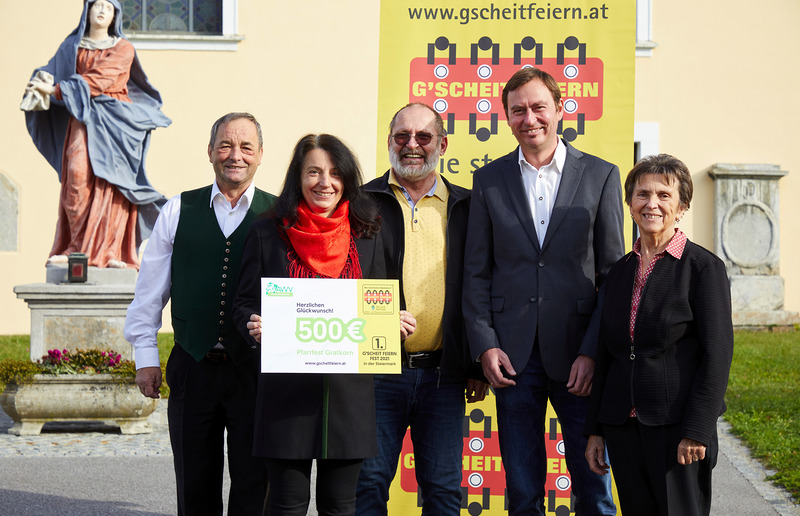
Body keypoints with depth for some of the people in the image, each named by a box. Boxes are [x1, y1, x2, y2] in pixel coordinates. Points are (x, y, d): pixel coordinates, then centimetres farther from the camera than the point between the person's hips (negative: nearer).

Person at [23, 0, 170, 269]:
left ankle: (110, 252, -10)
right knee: (79, 175, -18)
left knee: (111, 183, -10)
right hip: (83, 121, 1)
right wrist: (44, 80, -17)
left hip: (114, 122, -1)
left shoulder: (123, 48, 8)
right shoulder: (71, 46, 18)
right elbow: (52, 70, 9)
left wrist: (57, 89, -13)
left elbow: (101, 78, -6)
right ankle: (78, 246, -18)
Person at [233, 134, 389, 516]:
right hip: (287, 389, -2)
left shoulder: (366, 237, 10)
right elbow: (244, 304, 7)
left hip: (349, 388, 2)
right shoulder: (267, 234, 4)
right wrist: (256, 327, -15)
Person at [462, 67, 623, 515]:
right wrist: (484, 345, -4)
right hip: (513, 357, 1)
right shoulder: (489, 180, 8)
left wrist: (593, 352, -8)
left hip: (578, 355, -1)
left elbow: (613, 273, 1)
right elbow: (477, 272, 8)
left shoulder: (601, 175, 3)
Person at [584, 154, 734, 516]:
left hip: (676, 426, -5)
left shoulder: (704, 268, -5)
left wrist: (696, 432, -15)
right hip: (623, 425, 5)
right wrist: (595, 430, 11)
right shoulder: (620, 271, 12)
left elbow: (717, 354, -9)